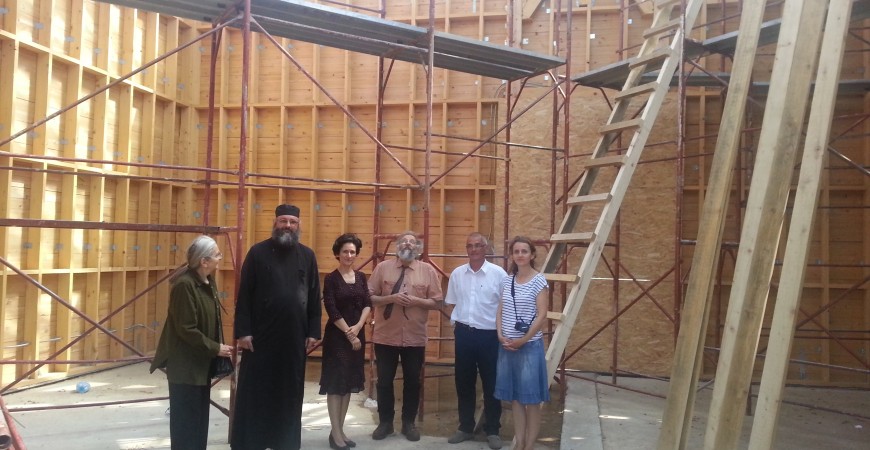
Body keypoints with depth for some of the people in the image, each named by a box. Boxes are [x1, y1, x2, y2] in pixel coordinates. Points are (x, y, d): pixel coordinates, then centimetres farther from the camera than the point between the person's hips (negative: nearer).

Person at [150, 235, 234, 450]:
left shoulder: (208, 280, 5)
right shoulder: (184, 285, -21)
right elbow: (186, 329, -21)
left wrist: (218, 347, 4)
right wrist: (215, 348, -17)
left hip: (202, 361, 8)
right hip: (185, 363, -8)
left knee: (200, 414, 16)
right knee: (186, 415, 3)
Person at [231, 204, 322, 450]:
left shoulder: (307, 256, 5)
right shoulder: (258, 252, -2)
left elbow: (314, 298, 6)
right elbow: (244, 295, -4)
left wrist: (313, 332, 1)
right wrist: (243, 331, -9)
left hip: (294, 337, 2)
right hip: (260, 335, -2)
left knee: (289, 392, 11)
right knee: (254, 391, 6)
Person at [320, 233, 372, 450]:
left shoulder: (361, 277, 7)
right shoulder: (331, 279, -7)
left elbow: (368, 304, 1)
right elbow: (332, 311, -13)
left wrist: (358, 327, -14)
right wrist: (349, 333, -13)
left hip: (358, 334, 6)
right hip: (337, 336, -5)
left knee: (350, 382, 10)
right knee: (336, 382, -1)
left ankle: (340, 430, 21)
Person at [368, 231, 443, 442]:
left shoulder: (428, 270, 0)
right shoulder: (382, 268, 0)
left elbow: (437, 302, 0)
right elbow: (369, 298, -1)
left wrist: (416, 300, -16)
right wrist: (391, 298, -17)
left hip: (415, 337, 0)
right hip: (385, 336, 0)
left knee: (412, 381, 11)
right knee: (384, 381, 9)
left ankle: (409, 423, 27)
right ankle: (385, 422, 26)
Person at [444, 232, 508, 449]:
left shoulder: (498, 273, -8)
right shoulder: (457, 273, 4)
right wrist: (456, 322, 5)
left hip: (489, 335, -3)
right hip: (464, 334, 4)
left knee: (491, 384, 7)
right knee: (463, 383, 12)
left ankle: (492, 431, 20)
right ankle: (465, 427, 27)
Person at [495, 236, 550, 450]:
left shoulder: (539, 280, -7)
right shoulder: (507, 280, 8)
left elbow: (541, 315, -10)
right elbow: (500, 311, 10)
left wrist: (523, 340, -13)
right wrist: (501, 336, -4)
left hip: (530, 345, -5)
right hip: (507, 345, 5)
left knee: (531, 399, 3)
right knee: (514, 397, 10)